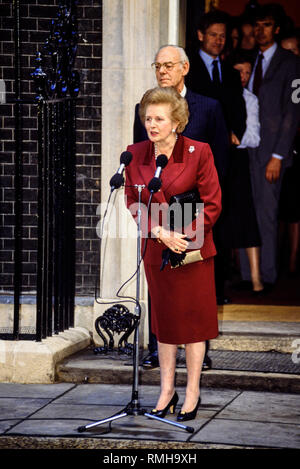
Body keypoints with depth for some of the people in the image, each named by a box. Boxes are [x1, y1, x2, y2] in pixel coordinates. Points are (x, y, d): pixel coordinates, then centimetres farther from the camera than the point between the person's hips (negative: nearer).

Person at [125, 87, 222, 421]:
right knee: (163, 318, 10)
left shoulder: (198, 152, -10)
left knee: (193, 318, 1)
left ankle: (192, 393, 9)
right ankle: (167, 390, 18)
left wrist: (185, 237, -14)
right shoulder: (135, 154, 1)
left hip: (193, 248, -3)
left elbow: (212, 204, -7)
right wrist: (161, 233, -9)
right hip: (156, 249, 4)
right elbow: (132, 201, 4)